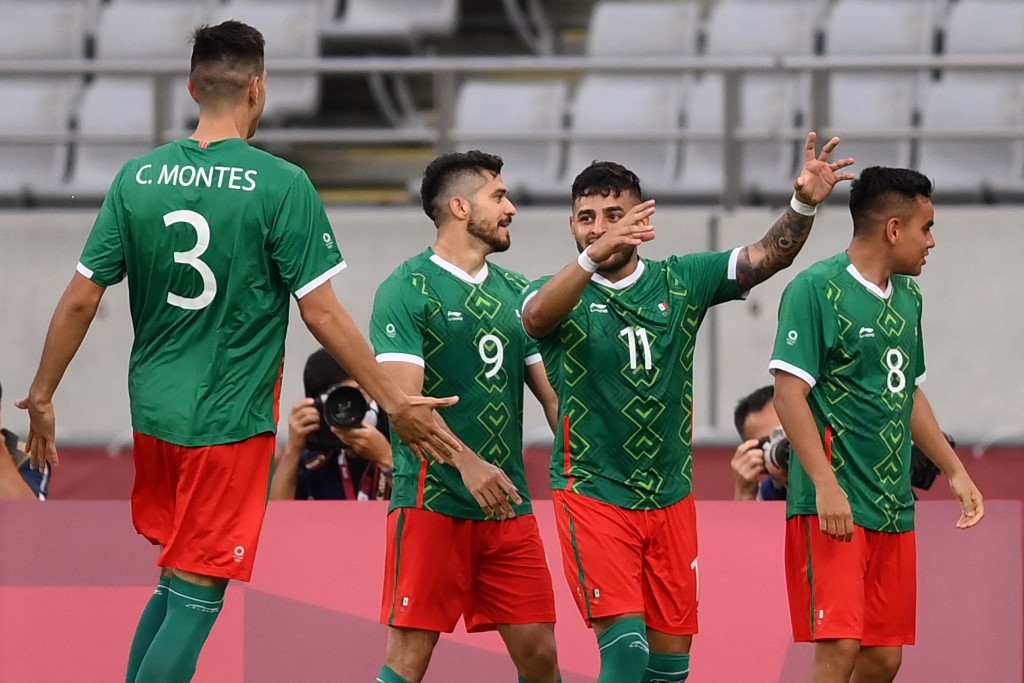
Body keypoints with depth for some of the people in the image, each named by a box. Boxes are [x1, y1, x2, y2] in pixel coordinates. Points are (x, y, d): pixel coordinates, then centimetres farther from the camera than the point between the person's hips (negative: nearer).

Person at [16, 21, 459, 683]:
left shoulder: (139, 177, 1)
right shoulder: (281, 185, -12)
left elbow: (81, 300, 2)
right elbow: (322, 313, -12)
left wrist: (42, 396, 14)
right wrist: (396, 403, -5)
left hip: (154, 413, 5)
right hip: (230, 425, -5)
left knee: (175, 586, 20)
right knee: (195, 601, -1)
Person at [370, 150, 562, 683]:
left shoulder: (515, 294, 16)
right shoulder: (407, 289, -5)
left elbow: (553, 394, 17)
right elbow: (403, 399, -15)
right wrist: (467, 462, -28)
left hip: (509, 503, 6)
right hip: (432, 499, -6)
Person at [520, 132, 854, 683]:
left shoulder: (680, 282, 4)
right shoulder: (560, 294, -6)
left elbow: (766, 257, -7)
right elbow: (536, 317, -30)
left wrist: (804, 204, -27)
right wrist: (594, 257, -48)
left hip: (670, 498, 4)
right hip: (592, 494, -4)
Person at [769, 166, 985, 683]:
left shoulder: (907, 296, 15)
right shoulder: (816, 290, -10)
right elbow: (789, 392, -15)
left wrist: (954, 471, 25)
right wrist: (826, 485, -22)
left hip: (893, 506, 8)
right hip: (834, 506, -8)